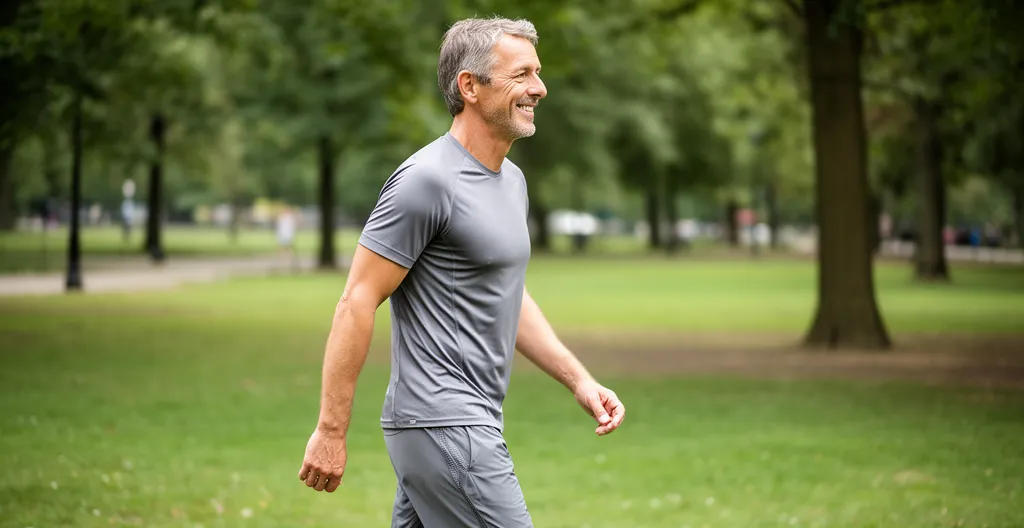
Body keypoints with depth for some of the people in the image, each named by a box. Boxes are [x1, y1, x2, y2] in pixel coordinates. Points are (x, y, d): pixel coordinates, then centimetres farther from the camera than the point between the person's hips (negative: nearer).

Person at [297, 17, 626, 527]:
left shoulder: (512, 180, 16)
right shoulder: (427, 180, -14)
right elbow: (357, 303, -15)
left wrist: (579, 379, 18)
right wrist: (330, 431, -16)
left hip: (474, 421, 9)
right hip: (445, 426, -9)